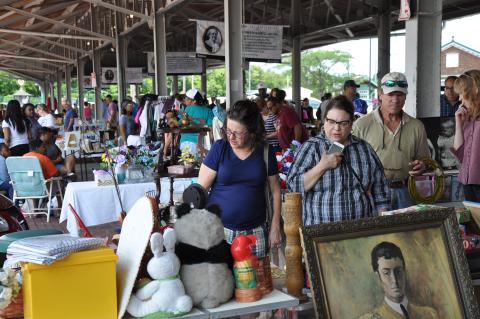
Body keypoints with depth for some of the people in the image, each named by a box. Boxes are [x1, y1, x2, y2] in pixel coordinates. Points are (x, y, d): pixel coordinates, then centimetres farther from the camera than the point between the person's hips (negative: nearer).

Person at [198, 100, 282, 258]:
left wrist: (275, 227, 5)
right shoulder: (219, 148, -5)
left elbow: (275, 191, 8)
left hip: (255, 231, 2)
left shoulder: (265, 152, 1)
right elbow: (200, 189, -5)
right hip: (219, 229, -1)